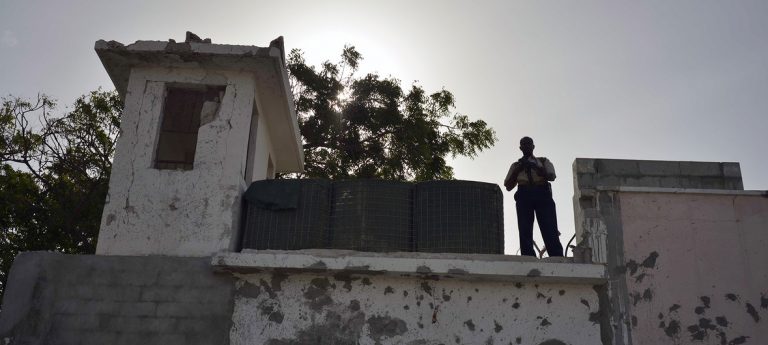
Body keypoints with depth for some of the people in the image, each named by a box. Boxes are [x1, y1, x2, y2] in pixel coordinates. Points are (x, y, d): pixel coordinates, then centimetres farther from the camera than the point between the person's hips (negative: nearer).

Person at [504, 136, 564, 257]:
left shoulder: (544, 161, 24)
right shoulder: (516, 165, 27)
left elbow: (551, 176, 3)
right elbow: (508, 186, 16)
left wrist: (534, 166, -8)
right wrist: (518, 169, 5)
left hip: (543, 195, -1)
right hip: (524, 196, 1)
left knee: (550, 231, -15)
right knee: (525, 233, -13)